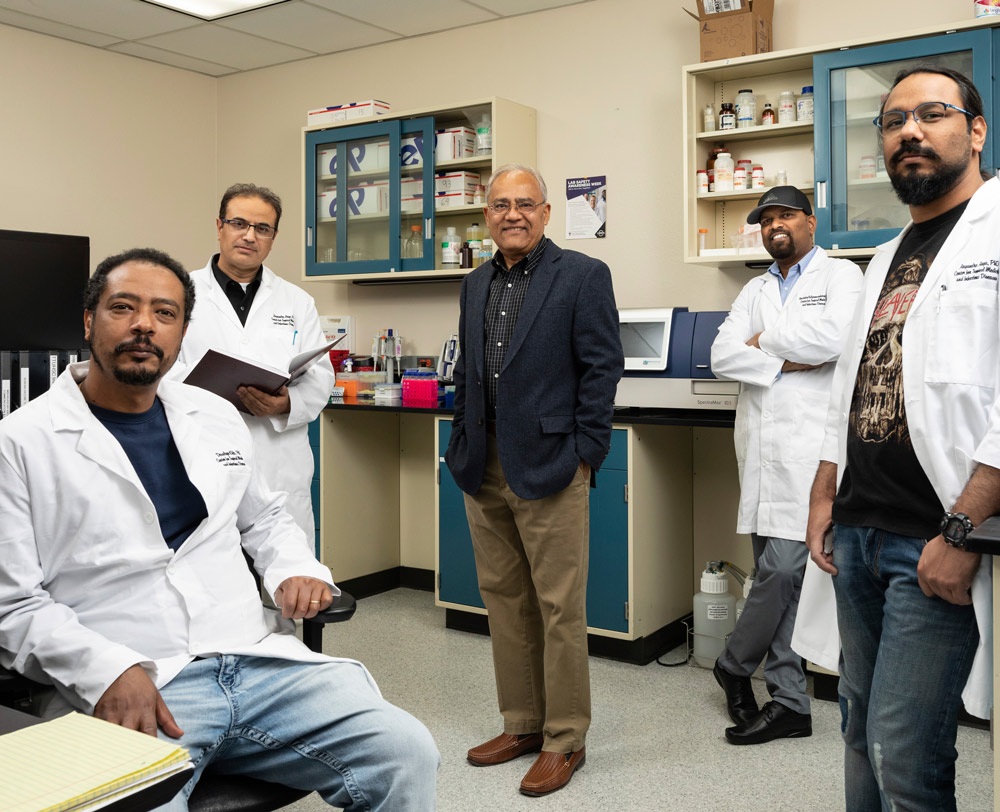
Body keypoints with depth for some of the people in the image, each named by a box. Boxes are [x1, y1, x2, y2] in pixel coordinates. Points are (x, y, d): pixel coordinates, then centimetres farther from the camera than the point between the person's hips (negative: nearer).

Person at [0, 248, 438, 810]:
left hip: (260, 663, 5)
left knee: (407, 753, -15)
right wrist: (107, 672, -17)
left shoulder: (217, 416, 17)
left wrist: (298, 572, 9)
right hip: (128, 694, -4)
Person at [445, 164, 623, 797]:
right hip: (485, 471, 7)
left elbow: (602, 369, -7)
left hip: (549, 466, -6)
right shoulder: (476, 284, 15)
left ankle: (564, 740, 16)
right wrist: (463, 448, 12)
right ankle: (522, 724, 29)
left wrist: (584, 454, -12)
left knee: (560, 608, 1)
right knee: (504, 601, 14)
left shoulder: (583, 276, -4)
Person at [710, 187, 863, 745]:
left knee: (782, 568, -10)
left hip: (809, 446, -5)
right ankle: (791, 704, 15)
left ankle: (735, 666, 15)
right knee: (779, 576, 7)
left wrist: (764, 338, -3)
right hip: (762, 448, 6)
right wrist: (784, 363, -8)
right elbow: (723, 356, 5)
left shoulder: (841, 276, 3)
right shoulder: (756, 290, 19)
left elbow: (830, 339, -16)